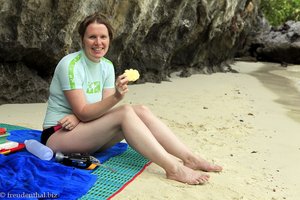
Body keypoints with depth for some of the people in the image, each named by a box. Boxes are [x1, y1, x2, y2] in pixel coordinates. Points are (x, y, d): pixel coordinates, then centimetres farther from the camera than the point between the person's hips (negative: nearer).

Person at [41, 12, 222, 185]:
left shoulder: (107, 66, 3)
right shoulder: (71, 65, -18)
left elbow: (103, 108, -4)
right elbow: (82, 112, -23)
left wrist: (78, 117, -22)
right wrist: (116, 97, -37)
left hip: (84, 128, 6)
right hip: (58, 136, -6)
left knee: (141, 110, -15)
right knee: (125, 111, -28)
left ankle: (190, 159, -20)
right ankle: (173, 168, -32)